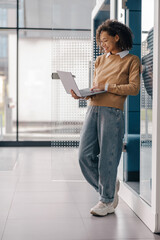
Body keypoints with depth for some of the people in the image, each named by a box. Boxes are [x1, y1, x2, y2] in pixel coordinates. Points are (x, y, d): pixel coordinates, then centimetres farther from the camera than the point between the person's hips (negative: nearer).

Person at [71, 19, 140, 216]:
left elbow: (134, 88, -4)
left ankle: (107, 200, 14)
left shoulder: (131, 60, 7)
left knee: (107, 157, -2)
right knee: (85, 155, 1)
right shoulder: (100, 60, 21)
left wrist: (108, 86, -11)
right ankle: (110, 186, 22)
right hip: (93, 109, 5)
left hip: (112, 112, -5)